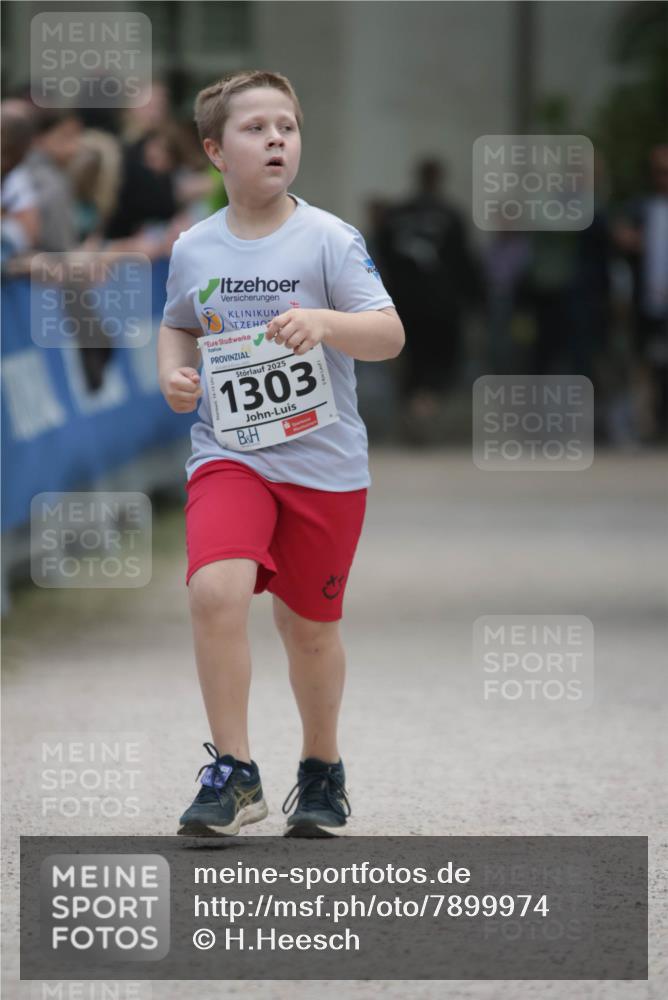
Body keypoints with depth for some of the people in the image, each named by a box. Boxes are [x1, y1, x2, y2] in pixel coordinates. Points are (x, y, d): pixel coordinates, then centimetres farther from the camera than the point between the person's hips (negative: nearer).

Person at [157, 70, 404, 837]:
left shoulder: (329, 240, -7)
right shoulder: (193, 250, 3)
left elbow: (390, 334, -14)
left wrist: (324, 324, -33)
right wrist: (174, 375, 1)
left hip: (323, 462, -1)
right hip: (228, 453, 1)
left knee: (309, 626, 10)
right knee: (216, 590, -23)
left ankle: (321, 769, 35)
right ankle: (232, 773, -13)